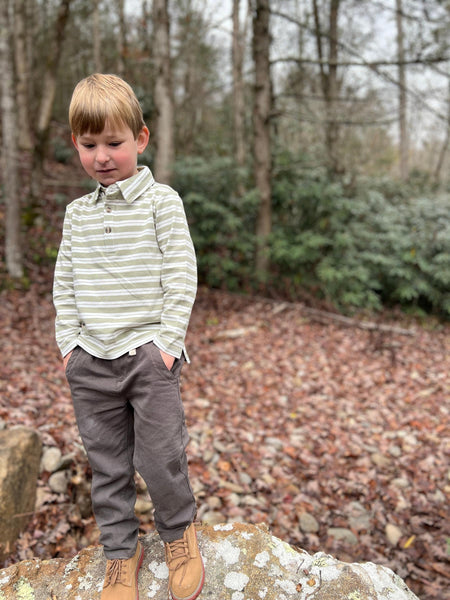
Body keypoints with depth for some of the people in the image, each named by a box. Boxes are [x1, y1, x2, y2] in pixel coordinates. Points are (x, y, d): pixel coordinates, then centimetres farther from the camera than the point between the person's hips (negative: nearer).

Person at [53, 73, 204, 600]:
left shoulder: (161, 201, -3)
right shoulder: (77, 212, 10)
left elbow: (181, 274, -6)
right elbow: (64, 282, 13)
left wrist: (167, 341, -11)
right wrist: (69, 342, 4)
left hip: (148, 352, -4)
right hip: (90, 359, 4)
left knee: (159, 457, -1)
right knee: (106, 463, 12)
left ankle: (179, 531, 29)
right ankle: (121, 551, 31)